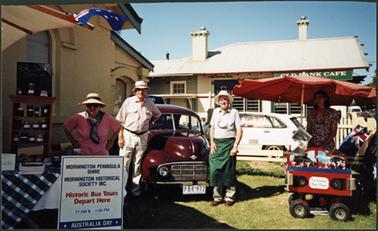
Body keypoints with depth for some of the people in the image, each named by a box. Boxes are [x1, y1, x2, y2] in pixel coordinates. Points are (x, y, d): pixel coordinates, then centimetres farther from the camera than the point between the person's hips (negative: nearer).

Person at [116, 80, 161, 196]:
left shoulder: (150, 103, 5)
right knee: (124, 163, -2)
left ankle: (135, 187, 21)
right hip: (128, 135, -3)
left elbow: (157, 114, 25)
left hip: (143, 137, 3)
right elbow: (120, 121, -4)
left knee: (138, 164, 11)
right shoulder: (128, 101, -4)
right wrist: (120, 137, -9)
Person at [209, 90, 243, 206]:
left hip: (229, 143, -3)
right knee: (215, 170, 1)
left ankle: (229, 197, 12)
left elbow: (239, 130, -2)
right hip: (216, 143, 3)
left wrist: (235, 146, -10)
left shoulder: (234, 112, 1)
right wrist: (212, 142, 4)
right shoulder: (216, 111, 12)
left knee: (229, 171, 2)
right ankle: (217, 196, 11)